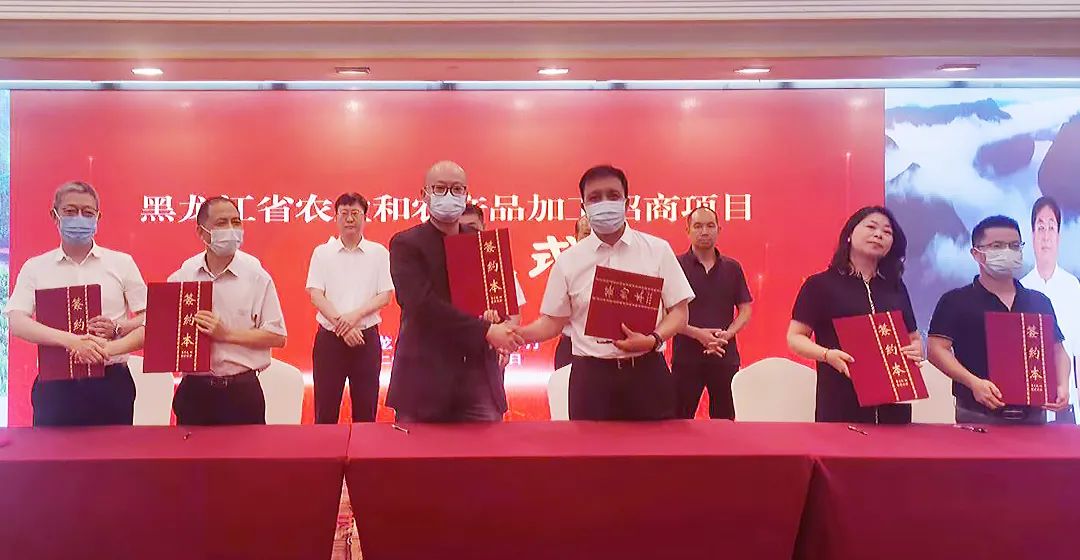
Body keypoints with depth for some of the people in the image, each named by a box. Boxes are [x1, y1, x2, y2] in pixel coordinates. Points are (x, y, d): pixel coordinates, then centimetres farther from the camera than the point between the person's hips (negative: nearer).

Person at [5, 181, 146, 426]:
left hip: (111, 382, 0)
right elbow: (15, 322, -6)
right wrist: (71, 341, -21)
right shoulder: (35, 268, 7)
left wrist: (118, 329, -16)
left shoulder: (122, 263, 7)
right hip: (56, 386, 0)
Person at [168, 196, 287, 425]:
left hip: (241, 389, -2)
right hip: (194, 389, 2)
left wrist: (226, 334, -14)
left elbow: (277, 337, -5)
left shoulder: (256, 276, -2)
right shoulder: (181, 277, 5)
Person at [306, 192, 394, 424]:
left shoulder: (379, 252, 4)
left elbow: (385, 296, -1)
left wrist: (356, 315, -17)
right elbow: (316, 295, -3)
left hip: (367, 337, 0)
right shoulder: (322, 253, 4)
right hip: (329, 337, 0)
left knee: (366, 409, 5)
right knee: (325, 411, 3)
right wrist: (342, 326, -15)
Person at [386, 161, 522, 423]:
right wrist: (486, 331, -19)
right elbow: (423, 304, -15)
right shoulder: (406, 244, -3)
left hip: (478, 376, 4)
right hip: (425, 378, -4)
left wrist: (500, 327, -10)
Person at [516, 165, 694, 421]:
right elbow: (553, 321, 8)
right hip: (591, 375, 0)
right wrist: (515, 333, -11)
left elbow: (678, 311, 3)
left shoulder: (657, 250, 3)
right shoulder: (568, 260, 4)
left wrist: (653, 339, -15)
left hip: (647, 372, 0)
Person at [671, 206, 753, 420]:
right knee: (681, 419, 1)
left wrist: (727, 334, -9)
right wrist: (698, 334, -15)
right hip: (686, 355, -3)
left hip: (725, 355, 3)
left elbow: (745, 310, 10)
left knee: (725, 418, 9)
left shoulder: (732, 268, 9)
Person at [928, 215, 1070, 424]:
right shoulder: (956, 301, 0)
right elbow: (937, 349, -8)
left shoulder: (1039, 302, 15)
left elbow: (1057, 350, 19)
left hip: (1033, 413, 4)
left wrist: (1062, 385, 0)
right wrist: (973, 382, -20)